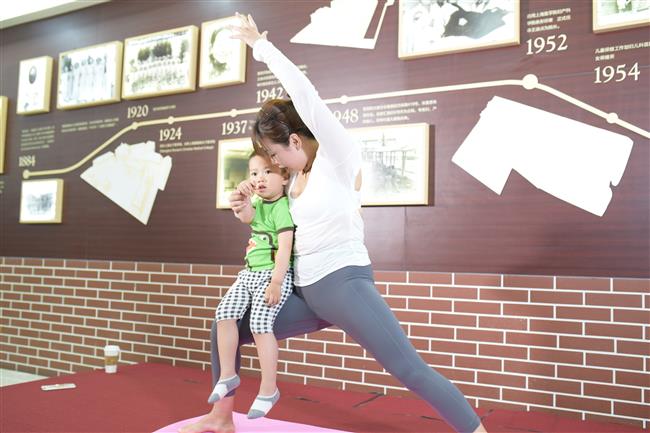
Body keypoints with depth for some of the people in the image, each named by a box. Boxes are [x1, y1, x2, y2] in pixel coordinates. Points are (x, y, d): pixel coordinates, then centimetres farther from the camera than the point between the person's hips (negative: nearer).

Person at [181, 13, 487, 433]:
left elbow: (306, 97, -20)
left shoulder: (337, 157, -9)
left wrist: (262, 44, -12)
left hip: (344, 283, -8)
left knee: (410, 369, -16)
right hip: (307, 293, 9)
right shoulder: (299, 176, 14)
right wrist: (250, 209, 7)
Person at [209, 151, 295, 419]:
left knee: (260, 325, -17)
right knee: (225, 313, -3)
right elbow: (246, 217, -5)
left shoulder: (283, 207, -13)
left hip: (274, 274, -8)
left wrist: (276, 282, -24)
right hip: (250, 273, 9)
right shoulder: (258, 203, 15)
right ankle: (228, 375, 9)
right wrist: (244, 198, -23)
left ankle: (268, 390, -2)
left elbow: (285, 247, -19)